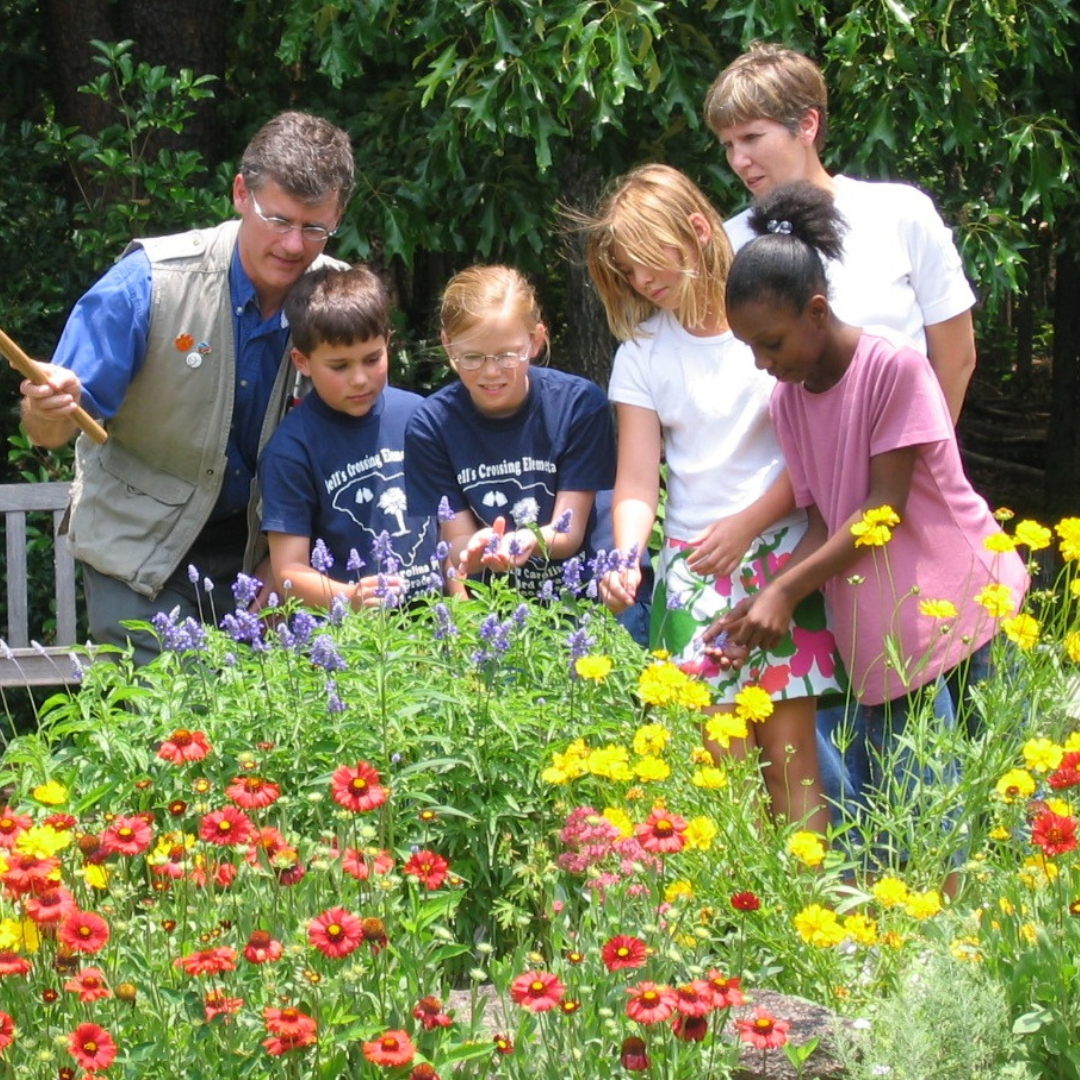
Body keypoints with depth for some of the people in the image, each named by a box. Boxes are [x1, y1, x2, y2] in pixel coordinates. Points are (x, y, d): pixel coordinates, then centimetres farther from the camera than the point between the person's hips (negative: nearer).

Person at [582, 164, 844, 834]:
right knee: (722, 763, -4)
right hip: (693, 568, 2)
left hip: (783, 549, -2)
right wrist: (626, 559, -15)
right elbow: (637, 483, 3)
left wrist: (747, 524, -8)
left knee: (791, 755, -5)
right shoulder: (643, 352, 8)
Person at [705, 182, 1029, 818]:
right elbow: (824, 525, 4)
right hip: (879, 640, 5)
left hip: (965, 603, -5)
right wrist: (766, 603, -11)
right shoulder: (787, 401, 6)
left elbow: (883, 509, -15)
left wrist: (786, 590, -17)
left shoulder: (894, 367, -13)